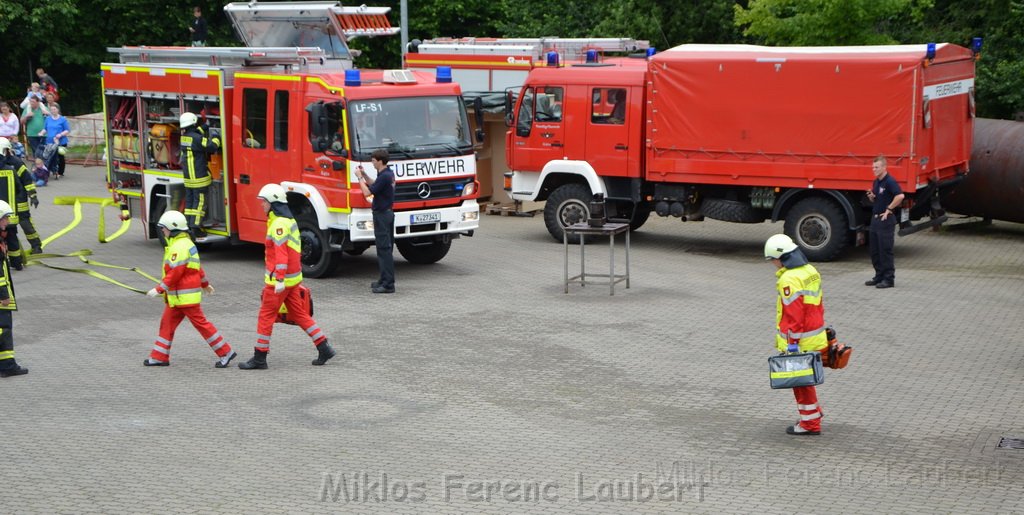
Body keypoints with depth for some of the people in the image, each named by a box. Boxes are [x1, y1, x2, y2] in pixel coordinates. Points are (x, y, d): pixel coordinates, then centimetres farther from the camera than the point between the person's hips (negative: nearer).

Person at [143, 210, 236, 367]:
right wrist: (205, 284, 32)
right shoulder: (185, 243, 14)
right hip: (177, 296, 10)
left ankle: (225, 353, -1)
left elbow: (174, 273, -24)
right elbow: (198, 267, 23)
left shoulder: (180, 247, -19)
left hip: (185, 295, -10)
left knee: (200, 323, -5)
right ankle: (159, 357, 16)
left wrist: (159, 289, -21)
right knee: (167, 323, 11)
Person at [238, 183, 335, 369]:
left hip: (280, 279, -10)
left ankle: (260, 358, 4)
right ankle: (324, 348, 11)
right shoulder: (289, 220, 14)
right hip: (293, 277, 10)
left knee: (266, 316, -1)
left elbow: (281, 254, -24)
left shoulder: (279, 224, -17)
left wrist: (279, 280, -28)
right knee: (299, 314, 13)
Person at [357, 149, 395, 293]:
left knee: (384, 249, -9)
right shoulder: (388, 173, 10)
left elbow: (367, 192, -20)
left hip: (381, 214, -10)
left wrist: (360, 177, -8)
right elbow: (374, 185, 24)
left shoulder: (384, 176, -21)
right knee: (386, 248, 15)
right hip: (387, 212, 10)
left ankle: (388, 284, -9)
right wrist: (364, 175, 13)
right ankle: (385, 279, 23)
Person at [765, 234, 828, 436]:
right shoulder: (810, 271, 8)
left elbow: (793, 313, -24)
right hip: (815, 335, 9)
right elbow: (819, 304, 16)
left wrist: (791, 342, -20)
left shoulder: (789, 279, -21)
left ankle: (810, 423, 12)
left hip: (799, 342, -9)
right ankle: (812, 411, 30)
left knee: (801, 381, 4)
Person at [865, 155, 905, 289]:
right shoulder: (876, 182, 13)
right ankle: (879, 276, 21)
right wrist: (871, 196, 0)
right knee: (875, 250, 12)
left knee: (885, 250, -4)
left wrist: (889, 209, -19)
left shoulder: (889, 181, -15)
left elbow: (900, 196, -28)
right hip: (875, 218, 9)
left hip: (886, 220, -9)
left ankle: (889, 279, 2)